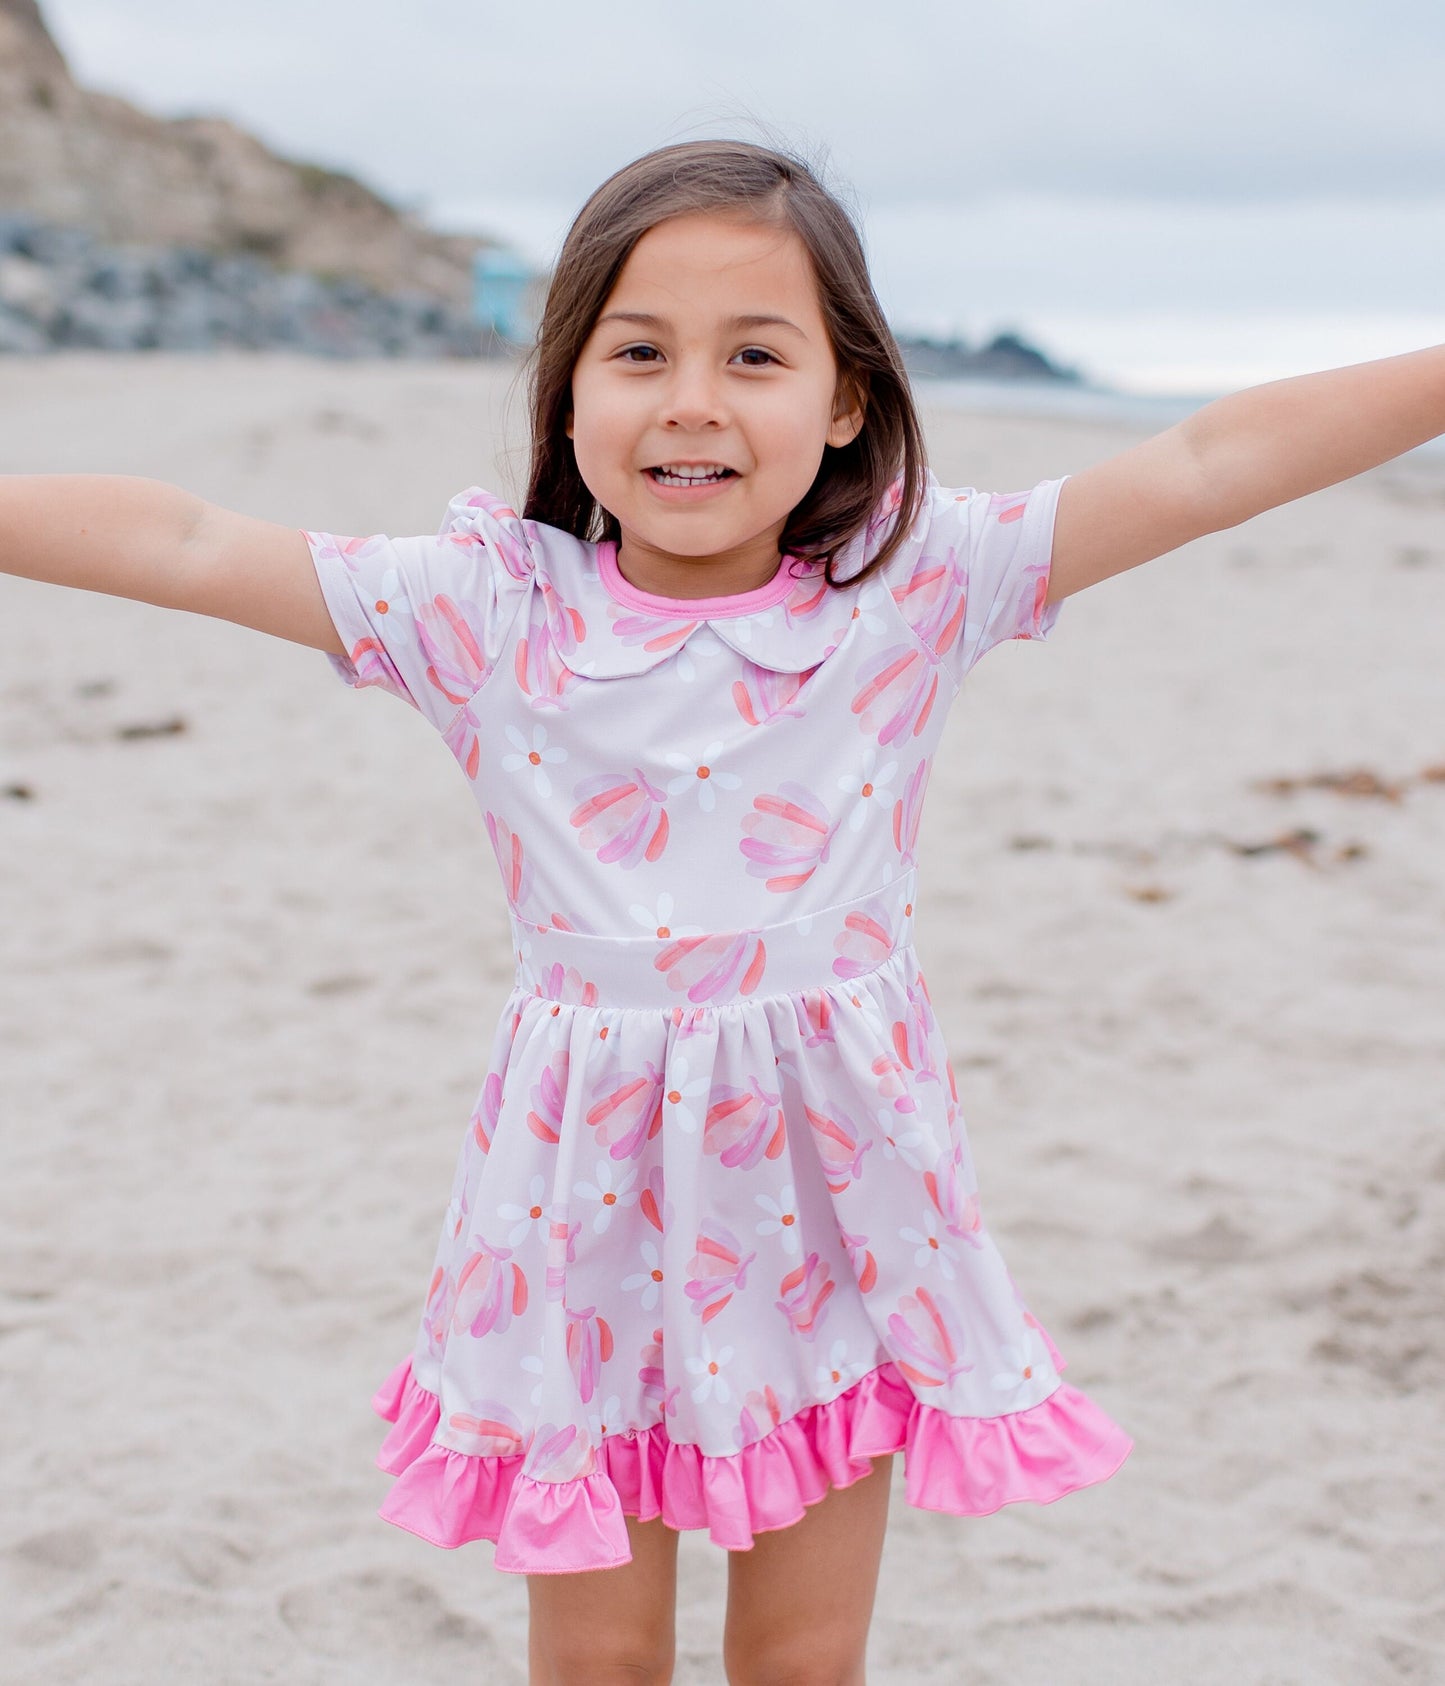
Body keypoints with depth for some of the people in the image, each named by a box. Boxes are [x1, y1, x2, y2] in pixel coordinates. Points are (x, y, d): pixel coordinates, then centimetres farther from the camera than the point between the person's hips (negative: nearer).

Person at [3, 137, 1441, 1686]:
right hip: (594, 1199, 0)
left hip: (831, 1194, 0)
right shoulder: (488, 613, -8)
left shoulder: (912, 589, -8)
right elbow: (182, 544, -8)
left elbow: (1209, 462, -11)